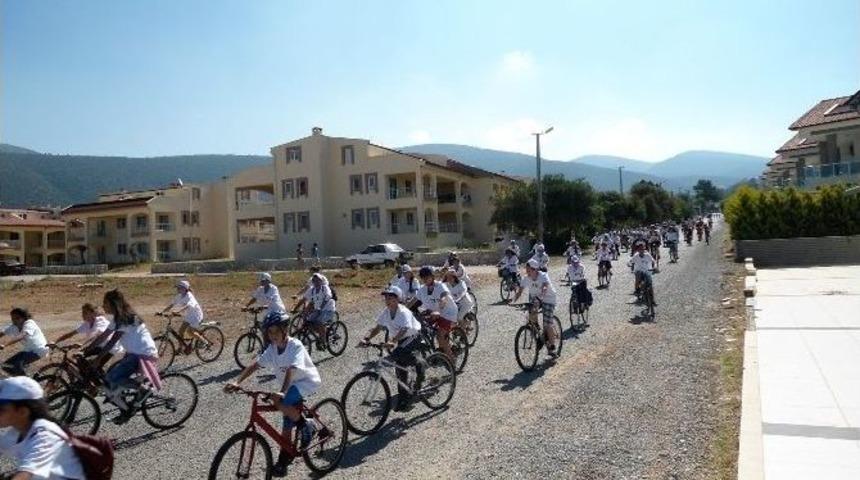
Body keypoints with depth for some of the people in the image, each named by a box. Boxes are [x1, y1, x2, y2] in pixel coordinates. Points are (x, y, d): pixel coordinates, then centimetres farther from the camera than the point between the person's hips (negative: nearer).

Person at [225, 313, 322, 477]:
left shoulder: (295, 346, -24)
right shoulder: (272, 348, -4)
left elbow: (291, 371, -37)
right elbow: (254, 365, -10)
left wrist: (282, 392, -50)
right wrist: (237, 382, -23)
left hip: (306, 382, -7)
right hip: (289, 386, 7)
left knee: (280, 402, -31)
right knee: (287, 426, 7)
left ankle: (307, 425, -10)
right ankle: (282, 463, 20)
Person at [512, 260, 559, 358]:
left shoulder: (543, 276, -26)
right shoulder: (526, 278, -13)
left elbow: (545, 287, -44)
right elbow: (520, 290, -21)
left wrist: (541, 295, -64)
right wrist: (513, 300, -39)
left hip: (548, 299, -5)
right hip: (535, 297, 5)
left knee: (548, 324, -12)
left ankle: (552, 348, 2)